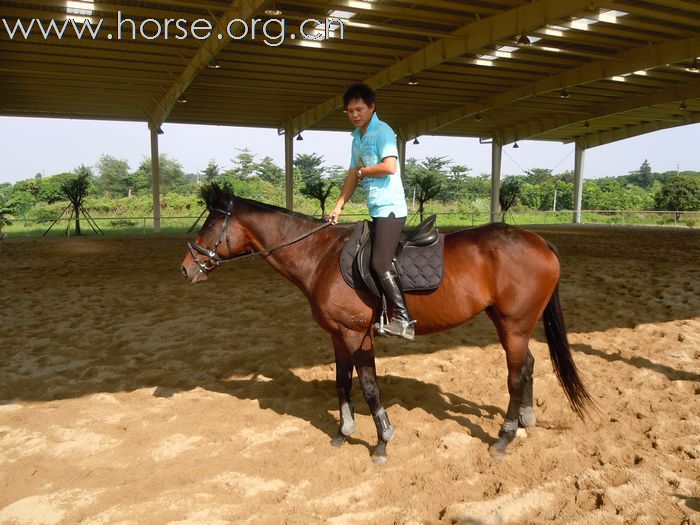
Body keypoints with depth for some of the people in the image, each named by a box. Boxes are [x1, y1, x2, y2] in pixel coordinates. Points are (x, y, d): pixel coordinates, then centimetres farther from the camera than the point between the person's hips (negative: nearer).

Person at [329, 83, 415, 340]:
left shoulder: (382, 131, -8)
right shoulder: (357, 138, 18)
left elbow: (389, 167, -22)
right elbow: (353, 176, 20)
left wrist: (362, 170, -6)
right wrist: (338, 207, 13)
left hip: (390, 209, -9)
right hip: (377, 210, 9)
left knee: (380, 264, -17)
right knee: (375, 263, 11)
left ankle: (404, 319, -14)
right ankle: (387, 311, 18)